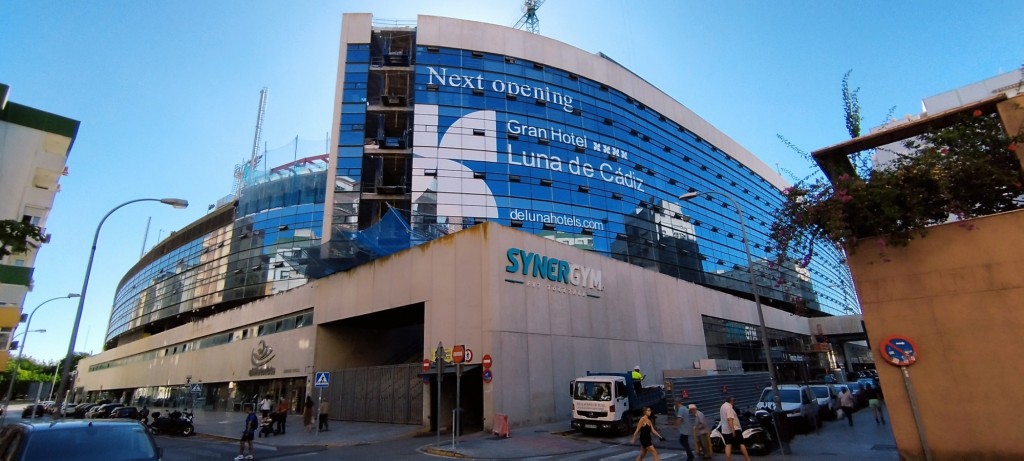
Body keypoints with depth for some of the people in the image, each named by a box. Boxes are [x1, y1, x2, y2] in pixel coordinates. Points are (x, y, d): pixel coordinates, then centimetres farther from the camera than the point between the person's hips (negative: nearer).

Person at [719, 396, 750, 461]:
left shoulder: (722, 406, 15)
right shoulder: (729, 407, -16)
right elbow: (729, 419, -26)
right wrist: (733, 431, -29)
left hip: (725, 430, 8)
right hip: (734, 429, -8)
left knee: (728, 445, 5)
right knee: (741, 444, 4)